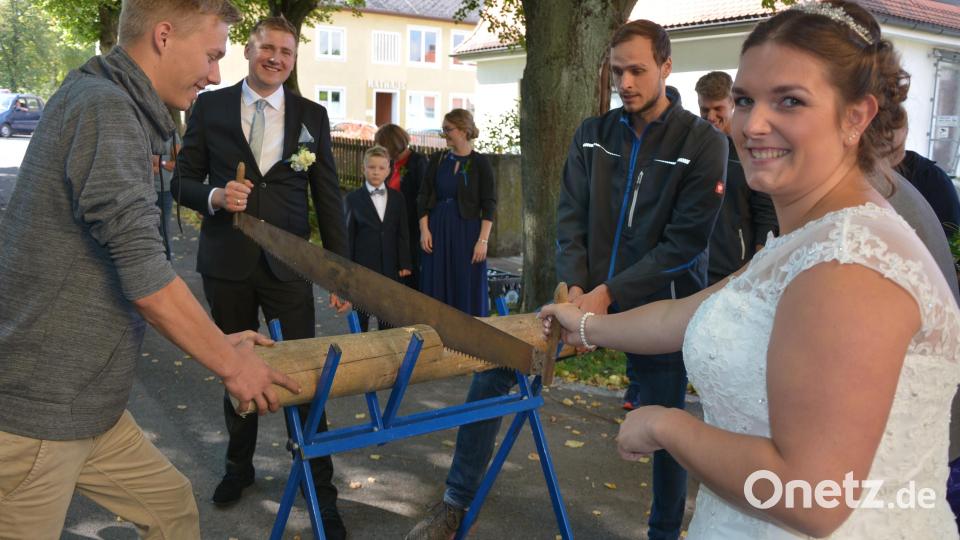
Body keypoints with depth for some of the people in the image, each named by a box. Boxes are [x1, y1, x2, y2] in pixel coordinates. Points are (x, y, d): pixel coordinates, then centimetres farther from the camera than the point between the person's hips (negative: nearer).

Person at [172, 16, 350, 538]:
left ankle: (321, 488, 11)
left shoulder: (312, 116, 4)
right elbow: (184, 182, 5)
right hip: (227, 263, 1)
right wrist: (214, 196, -18)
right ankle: (239, 465, 36)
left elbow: (328, 196, 4)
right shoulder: (210, 106, 3)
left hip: (287, 265, -1)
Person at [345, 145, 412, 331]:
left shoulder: (397, 198, 6)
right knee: (361, 313, 6)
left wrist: (404, 263, 3)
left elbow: (402, 233, 7)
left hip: (390, 266, 2)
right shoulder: (353, 198, 0)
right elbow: (348, 234, 1)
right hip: (363, 265, -2)